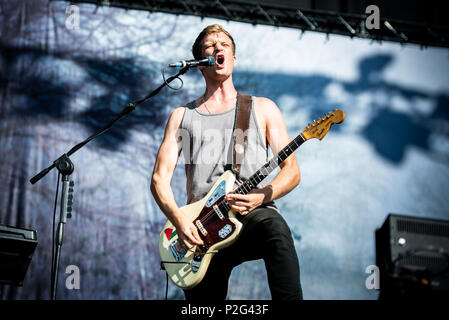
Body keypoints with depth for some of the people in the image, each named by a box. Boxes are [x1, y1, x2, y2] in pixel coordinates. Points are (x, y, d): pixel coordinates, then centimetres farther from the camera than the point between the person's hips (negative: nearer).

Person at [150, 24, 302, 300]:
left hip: (254, 214, -2)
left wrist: (261, 196, -13)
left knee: (275, 229, -37)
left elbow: (292, 171, 9)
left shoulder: (263, 108, 15)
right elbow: (160, 178, 11)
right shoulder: (182, 116, 19)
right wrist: (179, 220, -8)